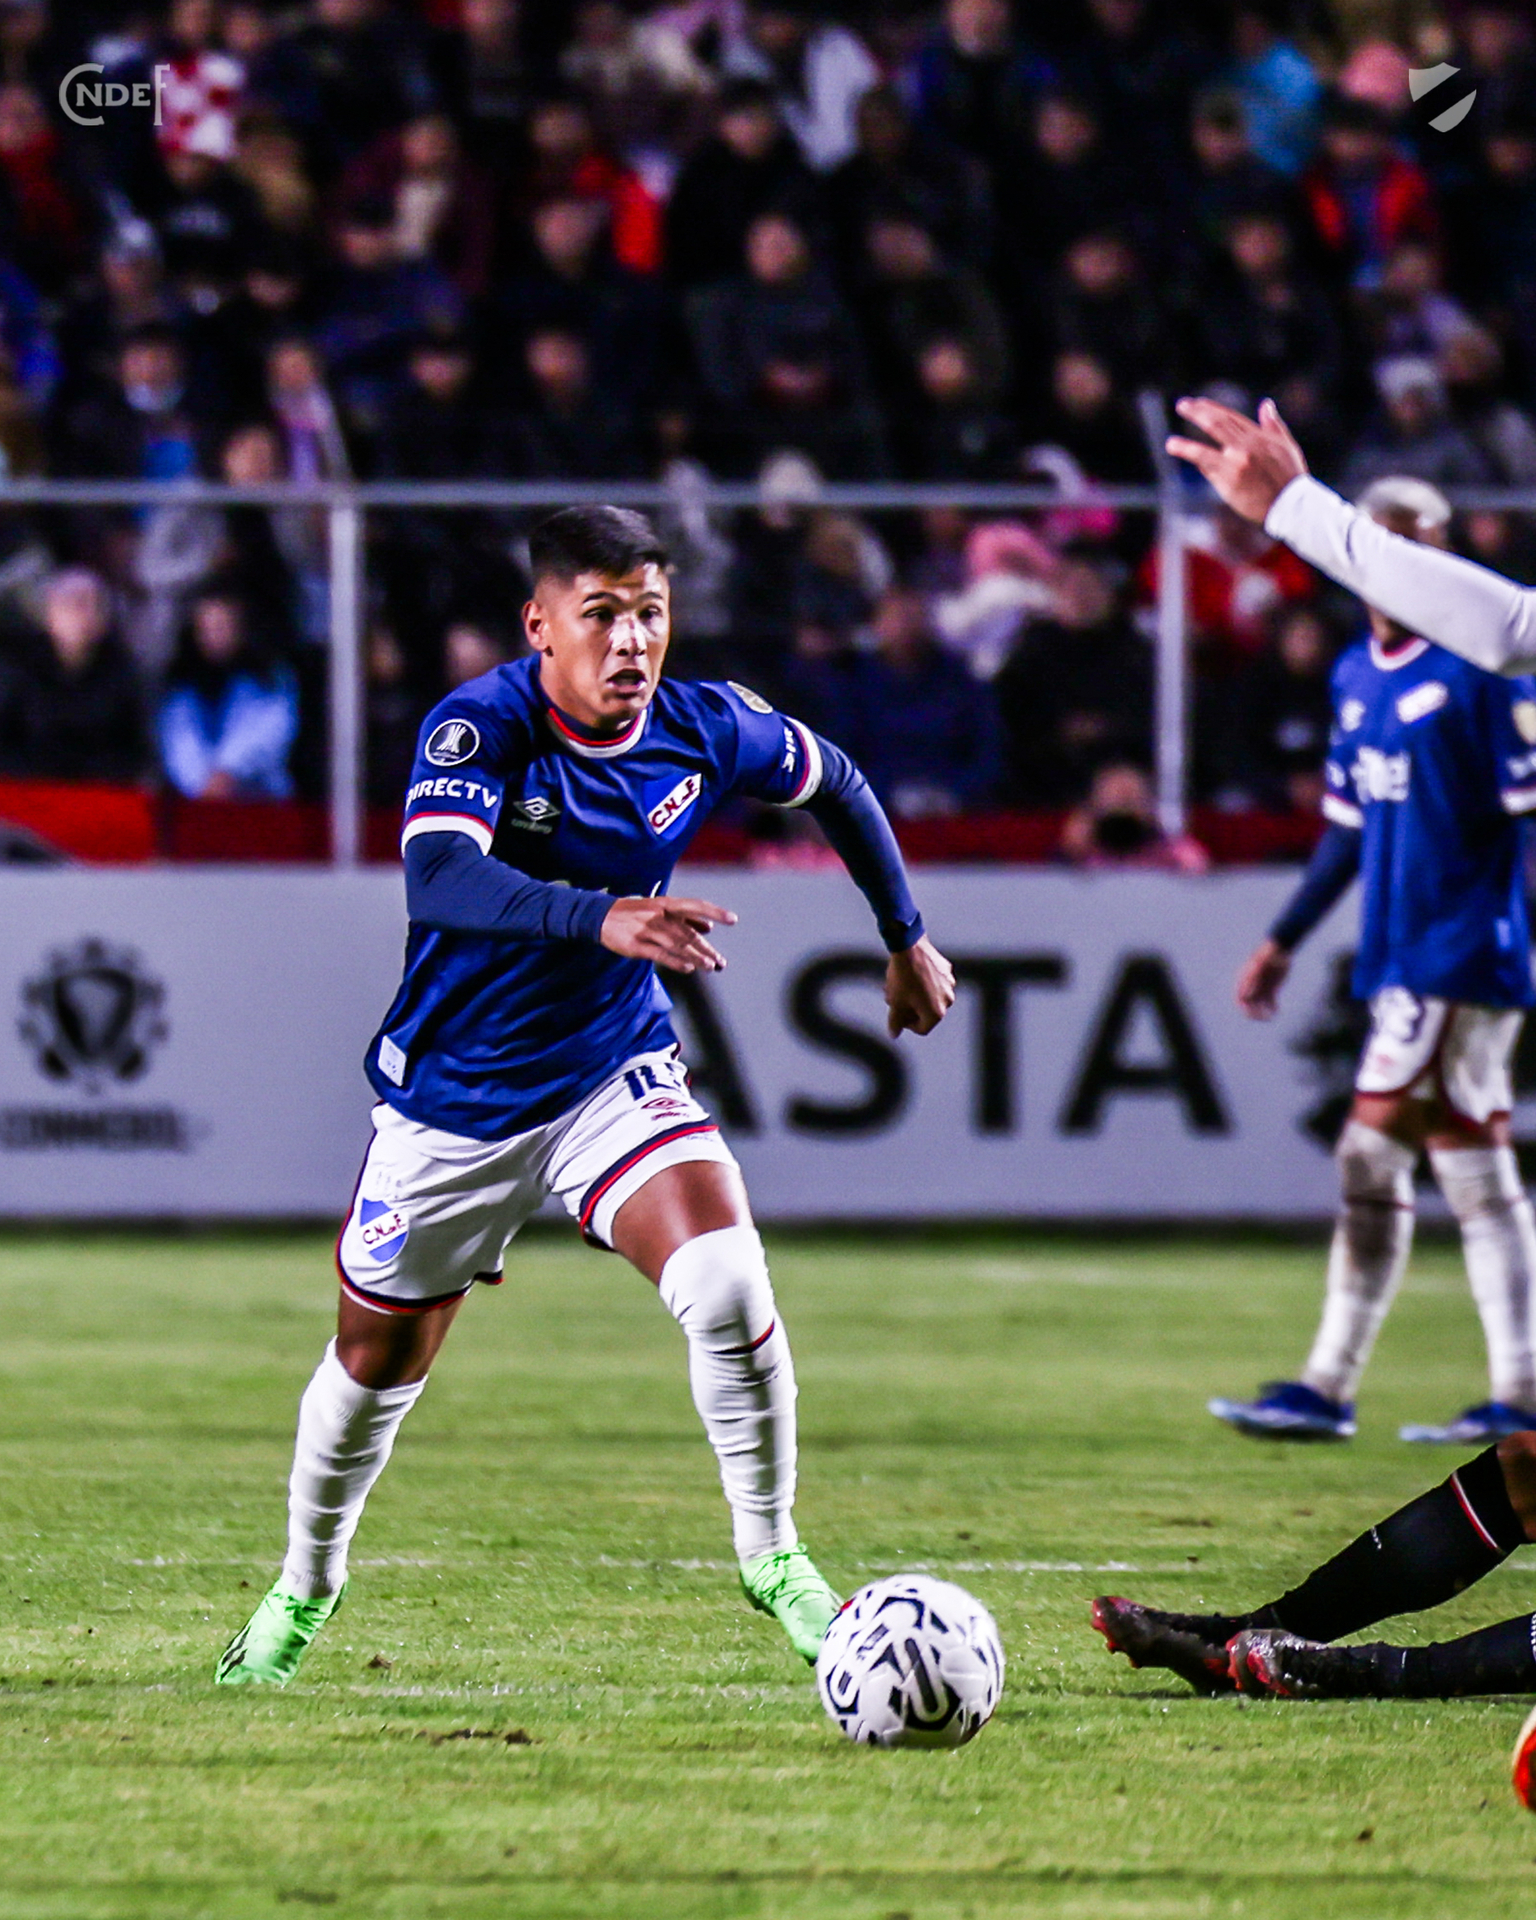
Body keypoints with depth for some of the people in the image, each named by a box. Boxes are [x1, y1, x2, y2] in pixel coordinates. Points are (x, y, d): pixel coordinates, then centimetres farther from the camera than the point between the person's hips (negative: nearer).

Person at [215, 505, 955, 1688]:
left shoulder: (705, 731, -12)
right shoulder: (481, 728, -25)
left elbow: (836, 786, 10)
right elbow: (437, 877, -44)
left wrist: (908, 941, 15)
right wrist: (599, 915, -59)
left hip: (614, 1070, 2)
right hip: (456, 1092, -2)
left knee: (727, 1282, -23)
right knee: (377, 1363, 12)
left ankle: (772, 1553, -3)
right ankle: (307, 1584, 40)